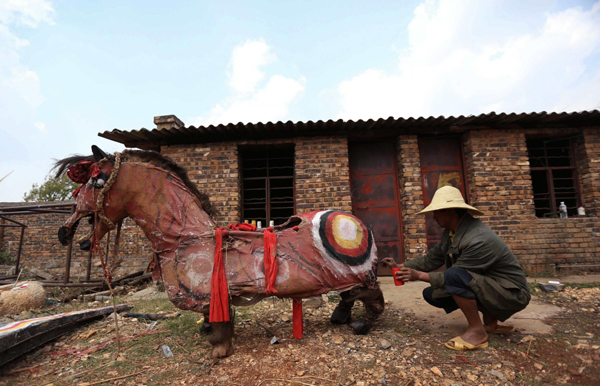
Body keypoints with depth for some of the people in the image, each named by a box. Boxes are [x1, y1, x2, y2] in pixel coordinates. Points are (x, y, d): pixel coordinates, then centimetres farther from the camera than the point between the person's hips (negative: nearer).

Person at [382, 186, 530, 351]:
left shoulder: (479, 240, -30)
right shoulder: (451, 232, -2)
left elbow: (454, 276, -26)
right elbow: (431, 260, 5)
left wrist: (419, 275, -21)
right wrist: (400, 267, 0)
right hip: (485, 284, 9)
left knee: (454, 276, -34)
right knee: (431, 294, 2)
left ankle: (477, 332, -12)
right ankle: (491, 321, 12)